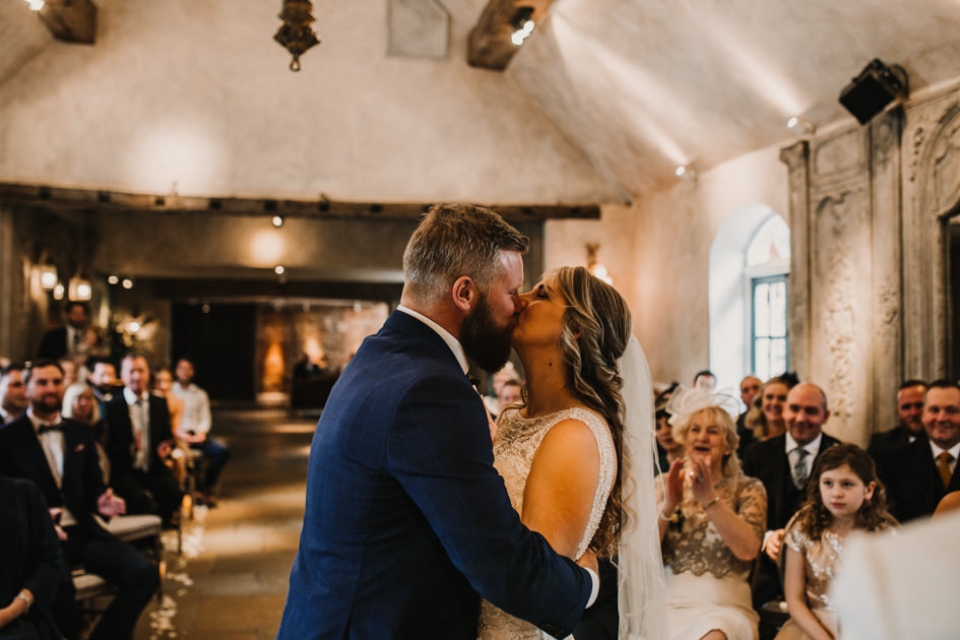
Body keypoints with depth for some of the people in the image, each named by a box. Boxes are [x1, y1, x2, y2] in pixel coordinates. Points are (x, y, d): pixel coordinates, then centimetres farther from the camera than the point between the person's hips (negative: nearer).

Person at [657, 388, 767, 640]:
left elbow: (748, 550, -12)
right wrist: (667, 506, -15)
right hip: (669, 605, 2)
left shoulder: (747, 488, 6)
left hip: (725, 608, -2)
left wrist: (710, 497, -21)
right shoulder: (664, 485, 10)